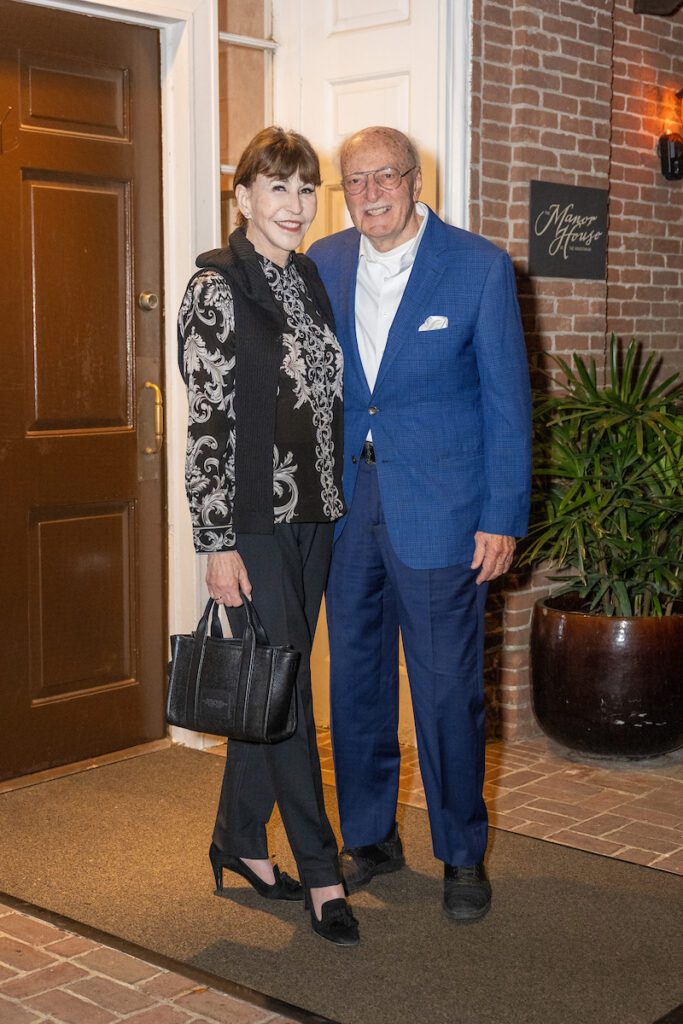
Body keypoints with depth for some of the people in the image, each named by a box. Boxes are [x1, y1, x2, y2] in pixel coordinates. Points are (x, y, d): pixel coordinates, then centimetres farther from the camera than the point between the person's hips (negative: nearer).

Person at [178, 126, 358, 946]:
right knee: (283, 689, -1)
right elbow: (206, 425, -14)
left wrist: (338, 505, 15)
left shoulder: (310, 280, 11)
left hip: (313, 517, 7)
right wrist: (217, 545, -16)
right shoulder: (217, 289, -10)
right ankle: (320, 872, 10)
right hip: (255, 522, -7)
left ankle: (239, 841, 29)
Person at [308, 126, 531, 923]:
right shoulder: (324, 263, 6)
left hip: (438, 509, -4)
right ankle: (370, 836, 30)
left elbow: (506, 398, -5)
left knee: (447, 689, 1)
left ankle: (462, 855, 20)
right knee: (354, 679, 12)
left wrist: (502, 517, -10)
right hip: (346, 505, 4)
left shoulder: (479, 266, -6)